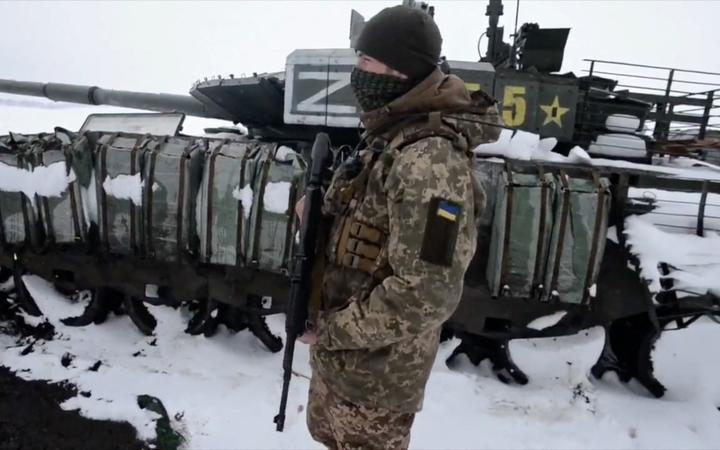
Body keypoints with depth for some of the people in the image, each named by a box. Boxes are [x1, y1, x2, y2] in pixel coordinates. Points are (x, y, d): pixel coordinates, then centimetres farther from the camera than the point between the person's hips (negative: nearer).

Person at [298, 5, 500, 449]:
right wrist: (320, 212, -5)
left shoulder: (428, 158, -28)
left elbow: (427, 292, -31)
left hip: (376, 363, -8)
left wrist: (332, 330, -19)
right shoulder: (393, 135, 3)